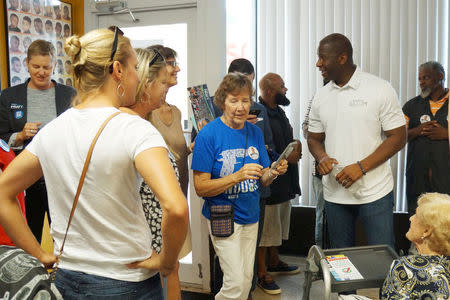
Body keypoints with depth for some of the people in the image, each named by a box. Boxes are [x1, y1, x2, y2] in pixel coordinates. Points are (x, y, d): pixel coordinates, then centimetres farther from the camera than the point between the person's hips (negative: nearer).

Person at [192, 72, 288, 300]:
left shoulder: (255, 132, 3)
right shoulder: (209, 134, -15)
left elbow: (261, 180, 8)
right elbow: (200, 187, -17)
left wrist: (273, 173, -14)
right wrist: (238, 176, -28)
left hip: (250, 215, 6)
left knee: (247, 279, 15)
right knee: (236, 282, -8)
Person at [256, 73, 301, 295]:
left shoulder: (279, 112, 14)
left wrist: (296, 145, 1)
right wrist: (286, 158, -19)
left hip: (284, 181, 10)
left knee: (277, 226, 21)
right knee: (265, 229, 1)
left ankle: (274, 262, 38)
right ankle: (261, 274, 12)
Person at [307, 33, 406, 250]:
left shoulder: (380, 89, -6)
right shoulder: (321, 96, 8)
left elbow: (398, 137, -7)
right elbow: (313, 138, 15)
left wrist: (361, 167, -17)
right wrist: (322, 158, -9)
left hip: (375, 191, -4)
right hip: (334, 193, 4)